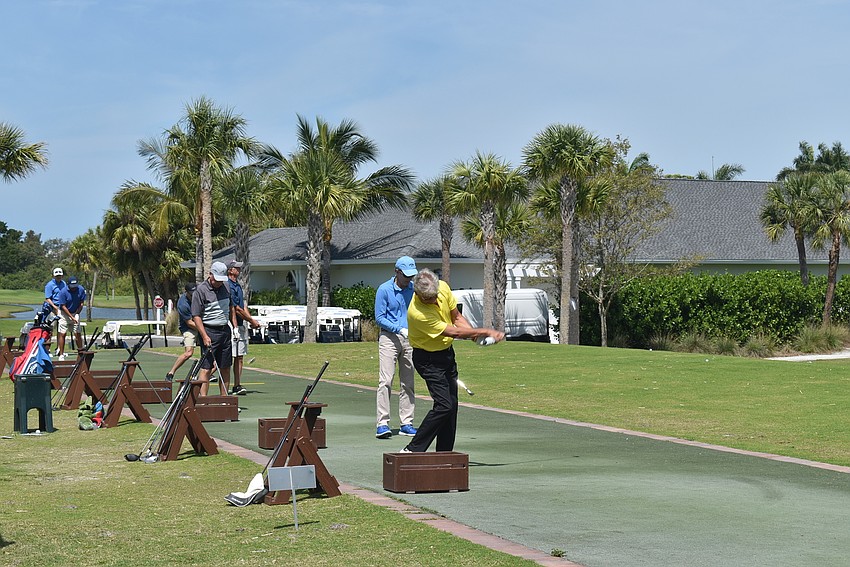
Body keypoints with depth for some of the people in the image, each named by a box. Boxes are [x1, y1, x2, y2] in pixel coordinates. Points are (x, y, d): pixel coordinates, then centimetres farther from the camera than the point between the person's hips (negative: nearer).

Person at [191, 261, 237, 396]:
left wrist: (235, 327, 18)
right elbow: (196, 316, -12)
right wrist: (204, 336, -19)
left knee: (225, 368, 8)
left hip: (225, 331, 6)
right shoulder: (200, 290, -10)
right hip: (209, 331, -6)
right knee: (206, 368, -10)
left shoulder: (225, 288, 11)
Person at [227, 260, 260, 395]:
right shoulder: (228, 286, -14)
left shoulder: (237, 285, 17)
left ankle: (237, 385, 10)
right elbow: (236, 309, -15)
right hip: (232, 326, -9)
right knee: (230, 357, -7)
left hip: (241, 326, 9)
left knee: (240, 357, 8)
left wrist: (252, 321, 6)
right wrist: (252, 320, -7)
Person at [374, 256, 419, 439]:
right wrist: (399, 329, -17)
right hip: (389, 338, -5)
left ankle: (406, 423, 13)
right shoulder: (384, 290, -5)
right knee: (385, 381, -12)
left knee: (408, 383, 7)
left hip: (409, 340, 5)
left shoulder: (414, 289, 8)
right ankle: (382, 423, -13)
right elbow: (379, 318, -7)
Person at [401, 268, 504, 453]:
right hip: (428, 359, -8)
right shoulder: (417, 312, -32)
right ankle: (412, 450, -11)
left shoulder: (443, 287, -9)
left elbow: (457, 317, 6)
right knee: (444, 405, -17)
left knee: (451, 405, 7)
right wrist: (486, 331, -22)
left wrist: (477, 335, -11)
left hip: (447, 353, 8)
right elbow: (453, 332, -26)